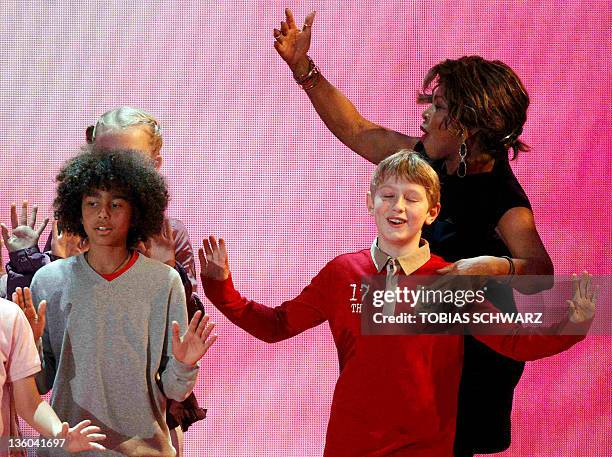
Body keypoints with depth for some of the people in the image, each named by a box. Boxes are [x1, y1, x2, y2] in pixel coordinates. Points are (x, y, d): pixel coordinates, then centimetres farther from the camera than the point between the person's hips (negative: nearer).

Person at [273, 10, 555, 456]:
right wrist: (303, 67, 4)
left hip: (474, 356, -7)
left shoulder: (501, 195, -23)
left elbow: (541, 272, -36)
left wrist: (495, 265, -56)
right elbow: (357, 130, 7)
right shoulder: (431, 160, -2)